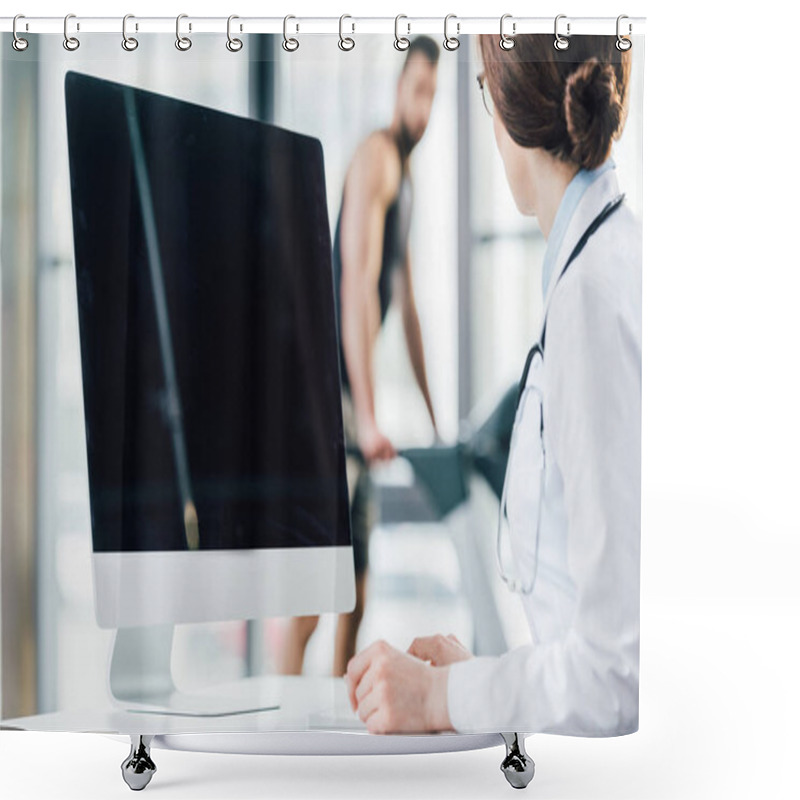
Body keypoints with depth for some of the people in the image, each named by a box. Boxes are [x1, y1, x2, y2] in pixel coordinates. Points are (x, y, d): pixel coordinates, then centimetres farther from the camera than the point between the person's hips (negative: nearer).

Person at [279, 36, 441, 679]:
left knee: (355, 595, 12)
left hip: (352, 398, 10)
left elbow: (408, 305, 25)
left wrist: (433, 416, 26)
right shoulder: (376, 156, -10)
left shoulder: (407, 173, 20)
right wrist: (367, 416, -25)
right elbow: (357, 285, -20)